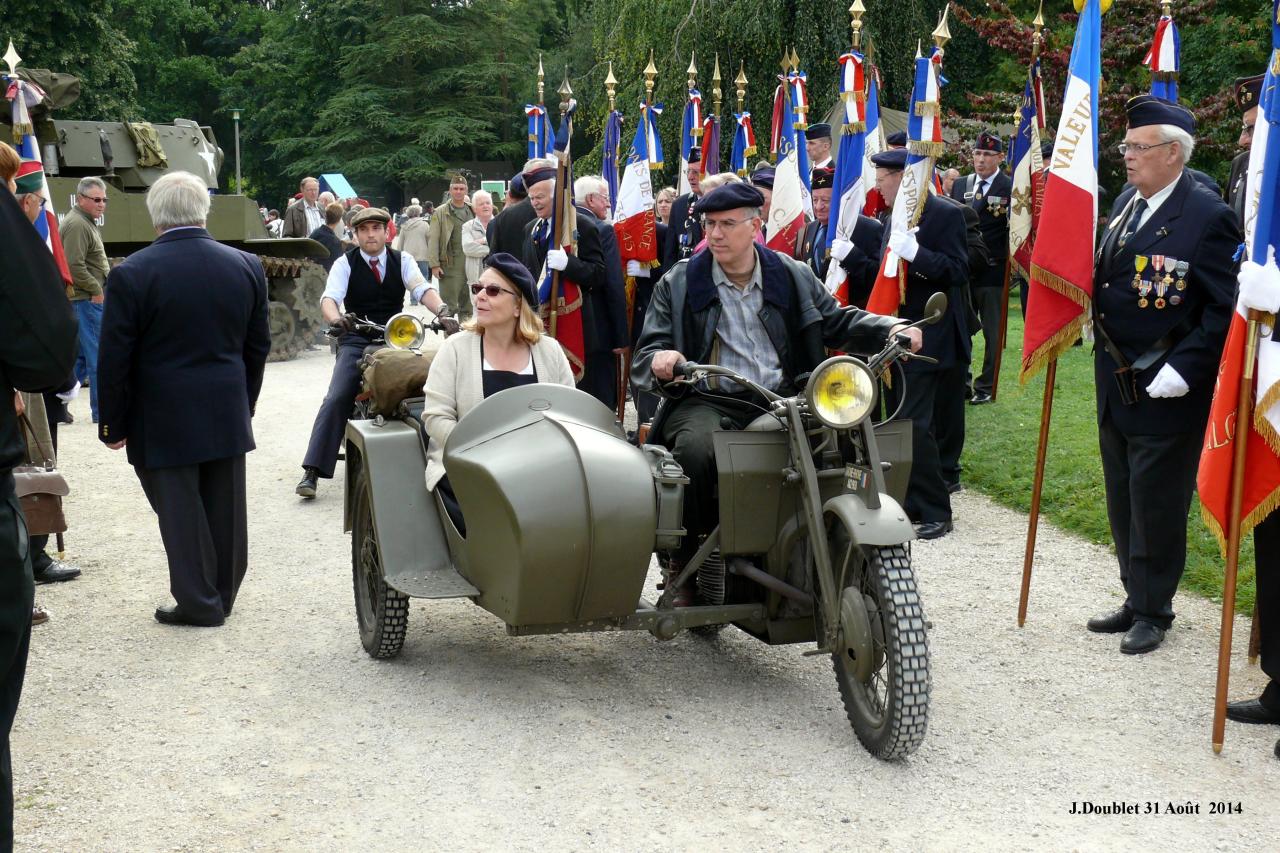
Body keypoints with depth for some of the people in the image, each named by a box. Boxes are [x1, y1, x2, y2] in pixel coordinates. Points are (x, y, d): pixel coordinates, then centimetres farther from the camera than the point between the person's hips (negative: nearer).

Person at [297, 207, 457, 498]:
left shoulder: (402, 260, 4)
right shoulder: (345, 263, 0)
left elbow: (423, 289, -11)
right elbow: (329, 297, -16)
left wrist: (442, 310, -34)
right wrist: (337, 319, -40)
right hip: (356, 340, -1)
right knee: (336, 399, -17)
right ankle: (312, 471, -17)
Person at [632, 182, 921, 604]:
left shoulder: (793, 276, 16)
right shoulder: (678, 283, 10)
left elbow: (837, 321, 22)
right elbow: (648, 352, 6)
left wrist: (889, 329, 4)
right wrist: (659, 360, -20)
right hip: (707, 402, -2)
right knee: (695, 447, -37)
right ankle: (681, 562, -17)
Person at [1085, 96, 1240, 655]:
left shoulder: (1207, 216, -15)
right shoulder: (1124, 203, 9)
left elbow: (1223, 308, -17)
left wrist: (1183, 370, -22)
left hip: (1166, 393, -8)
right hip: (1116, 387, 8)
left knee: (1155, 506, 2)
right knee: (1123, 502, 16)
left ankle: (1153, 612, 17)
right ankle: (1135, 599, 30)